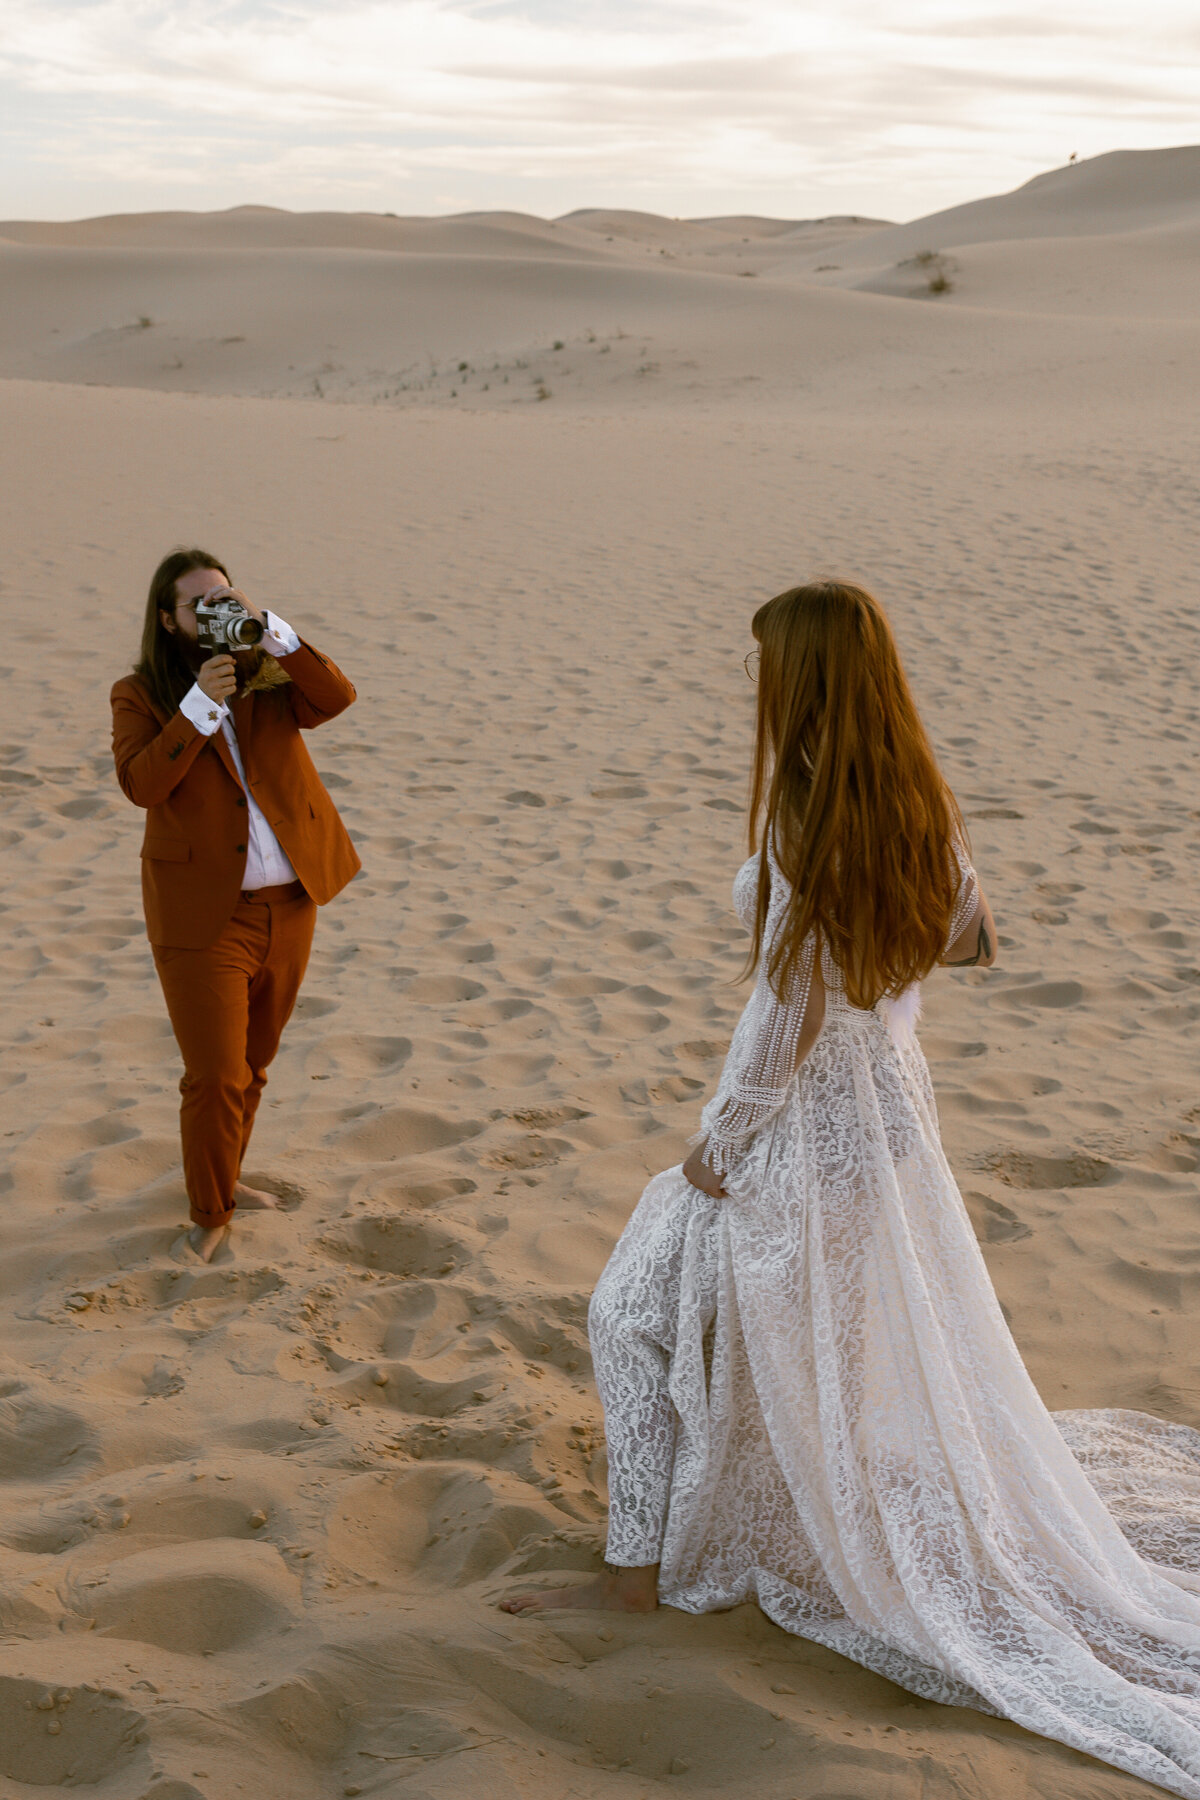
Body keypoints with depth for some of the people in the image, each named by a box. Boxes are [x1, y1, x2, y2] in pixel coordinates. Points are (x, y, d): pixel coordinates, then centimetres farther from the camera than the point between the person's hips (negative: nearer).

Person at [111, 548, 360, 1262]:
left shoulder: (269, 676, 5)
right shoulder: (140, 696, -4)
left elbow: (337, 697, -13)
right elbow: (141, 784, -20)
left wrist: (270, 627, -19)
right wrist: (201, 703, -25)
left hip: (288, 904, 4)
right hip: (204, 915, -4)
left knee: (253, 1063, 19)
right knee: (216, 1076, -4)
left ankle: (226, 1176, 39)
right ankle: (211, 1216, 14)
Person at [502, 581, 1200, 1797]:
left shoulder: (803, 823, -24)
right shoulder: (923, 804, -1)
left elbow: (786, 1018, -22)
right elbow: (971, 939, 13)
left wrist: (715, 1146, -11)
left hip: (801, 1124, -8)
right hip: (891, 1104, 8)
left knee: (640, 1313, 6)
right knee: (883, 1342, 24)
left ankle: (637, 1573, 14)